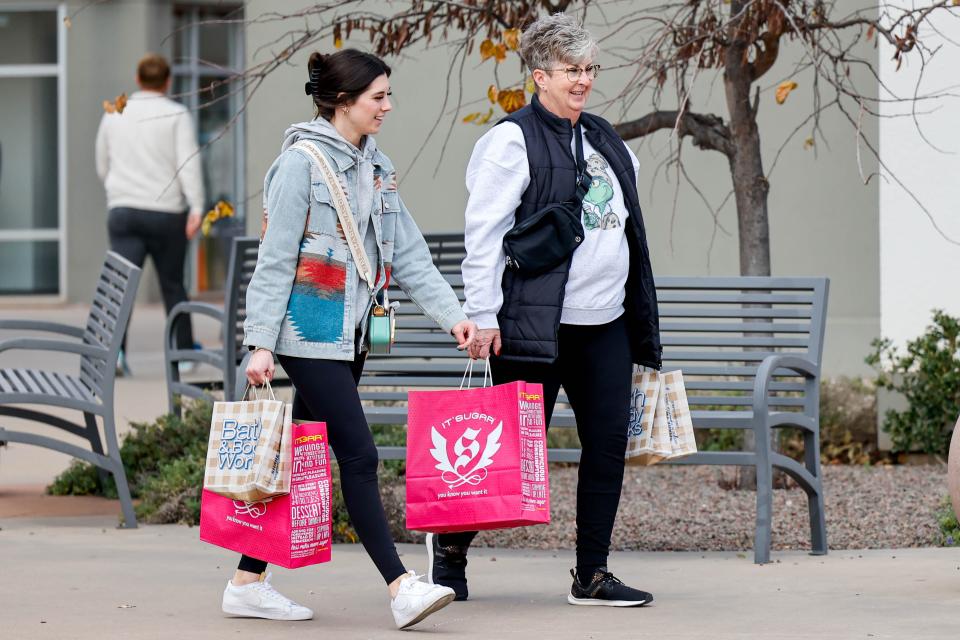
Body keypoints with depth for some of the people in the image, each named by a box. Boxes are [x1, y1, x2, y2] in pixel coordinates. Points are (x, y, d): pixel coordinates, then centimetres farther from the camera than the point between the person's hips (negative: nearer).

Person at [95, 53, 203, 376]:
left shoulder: (114, 115, 10)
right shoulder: (177, 115, -1)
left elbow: (103, 167, 20)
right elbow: (189, 162, -14)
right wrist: (196, 208, -20)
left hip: (122, 211, 1)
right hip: (166, 213, -1)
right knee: (173, 284, 13)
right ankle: (184, 352, 24)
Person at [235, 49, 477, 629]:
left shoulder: (376, 167, 14)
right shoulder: (303, 161, -10)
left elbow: (409, 253, 12)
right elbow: (275, 258, -11)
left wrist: (453, 314, 3)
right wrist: (262, 342, -14)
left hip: (351, 334, 8)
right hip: (311, 333, -8)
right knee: (359, 456, -11)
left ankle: (248, 582, 17)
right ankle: (402, 587, -14)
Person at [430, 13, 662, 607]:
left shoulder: (605, 140, 17)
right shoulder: (514, 139, -7)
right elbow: (484, 230, -11)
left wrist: (641, 315, 22)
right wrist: (483, 315, -16)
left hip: (607, 322, 7)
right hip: (539, 323, -7)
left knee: (608, 445, 3)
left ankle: (592, 575, 11)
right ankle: (452, 541, 18)